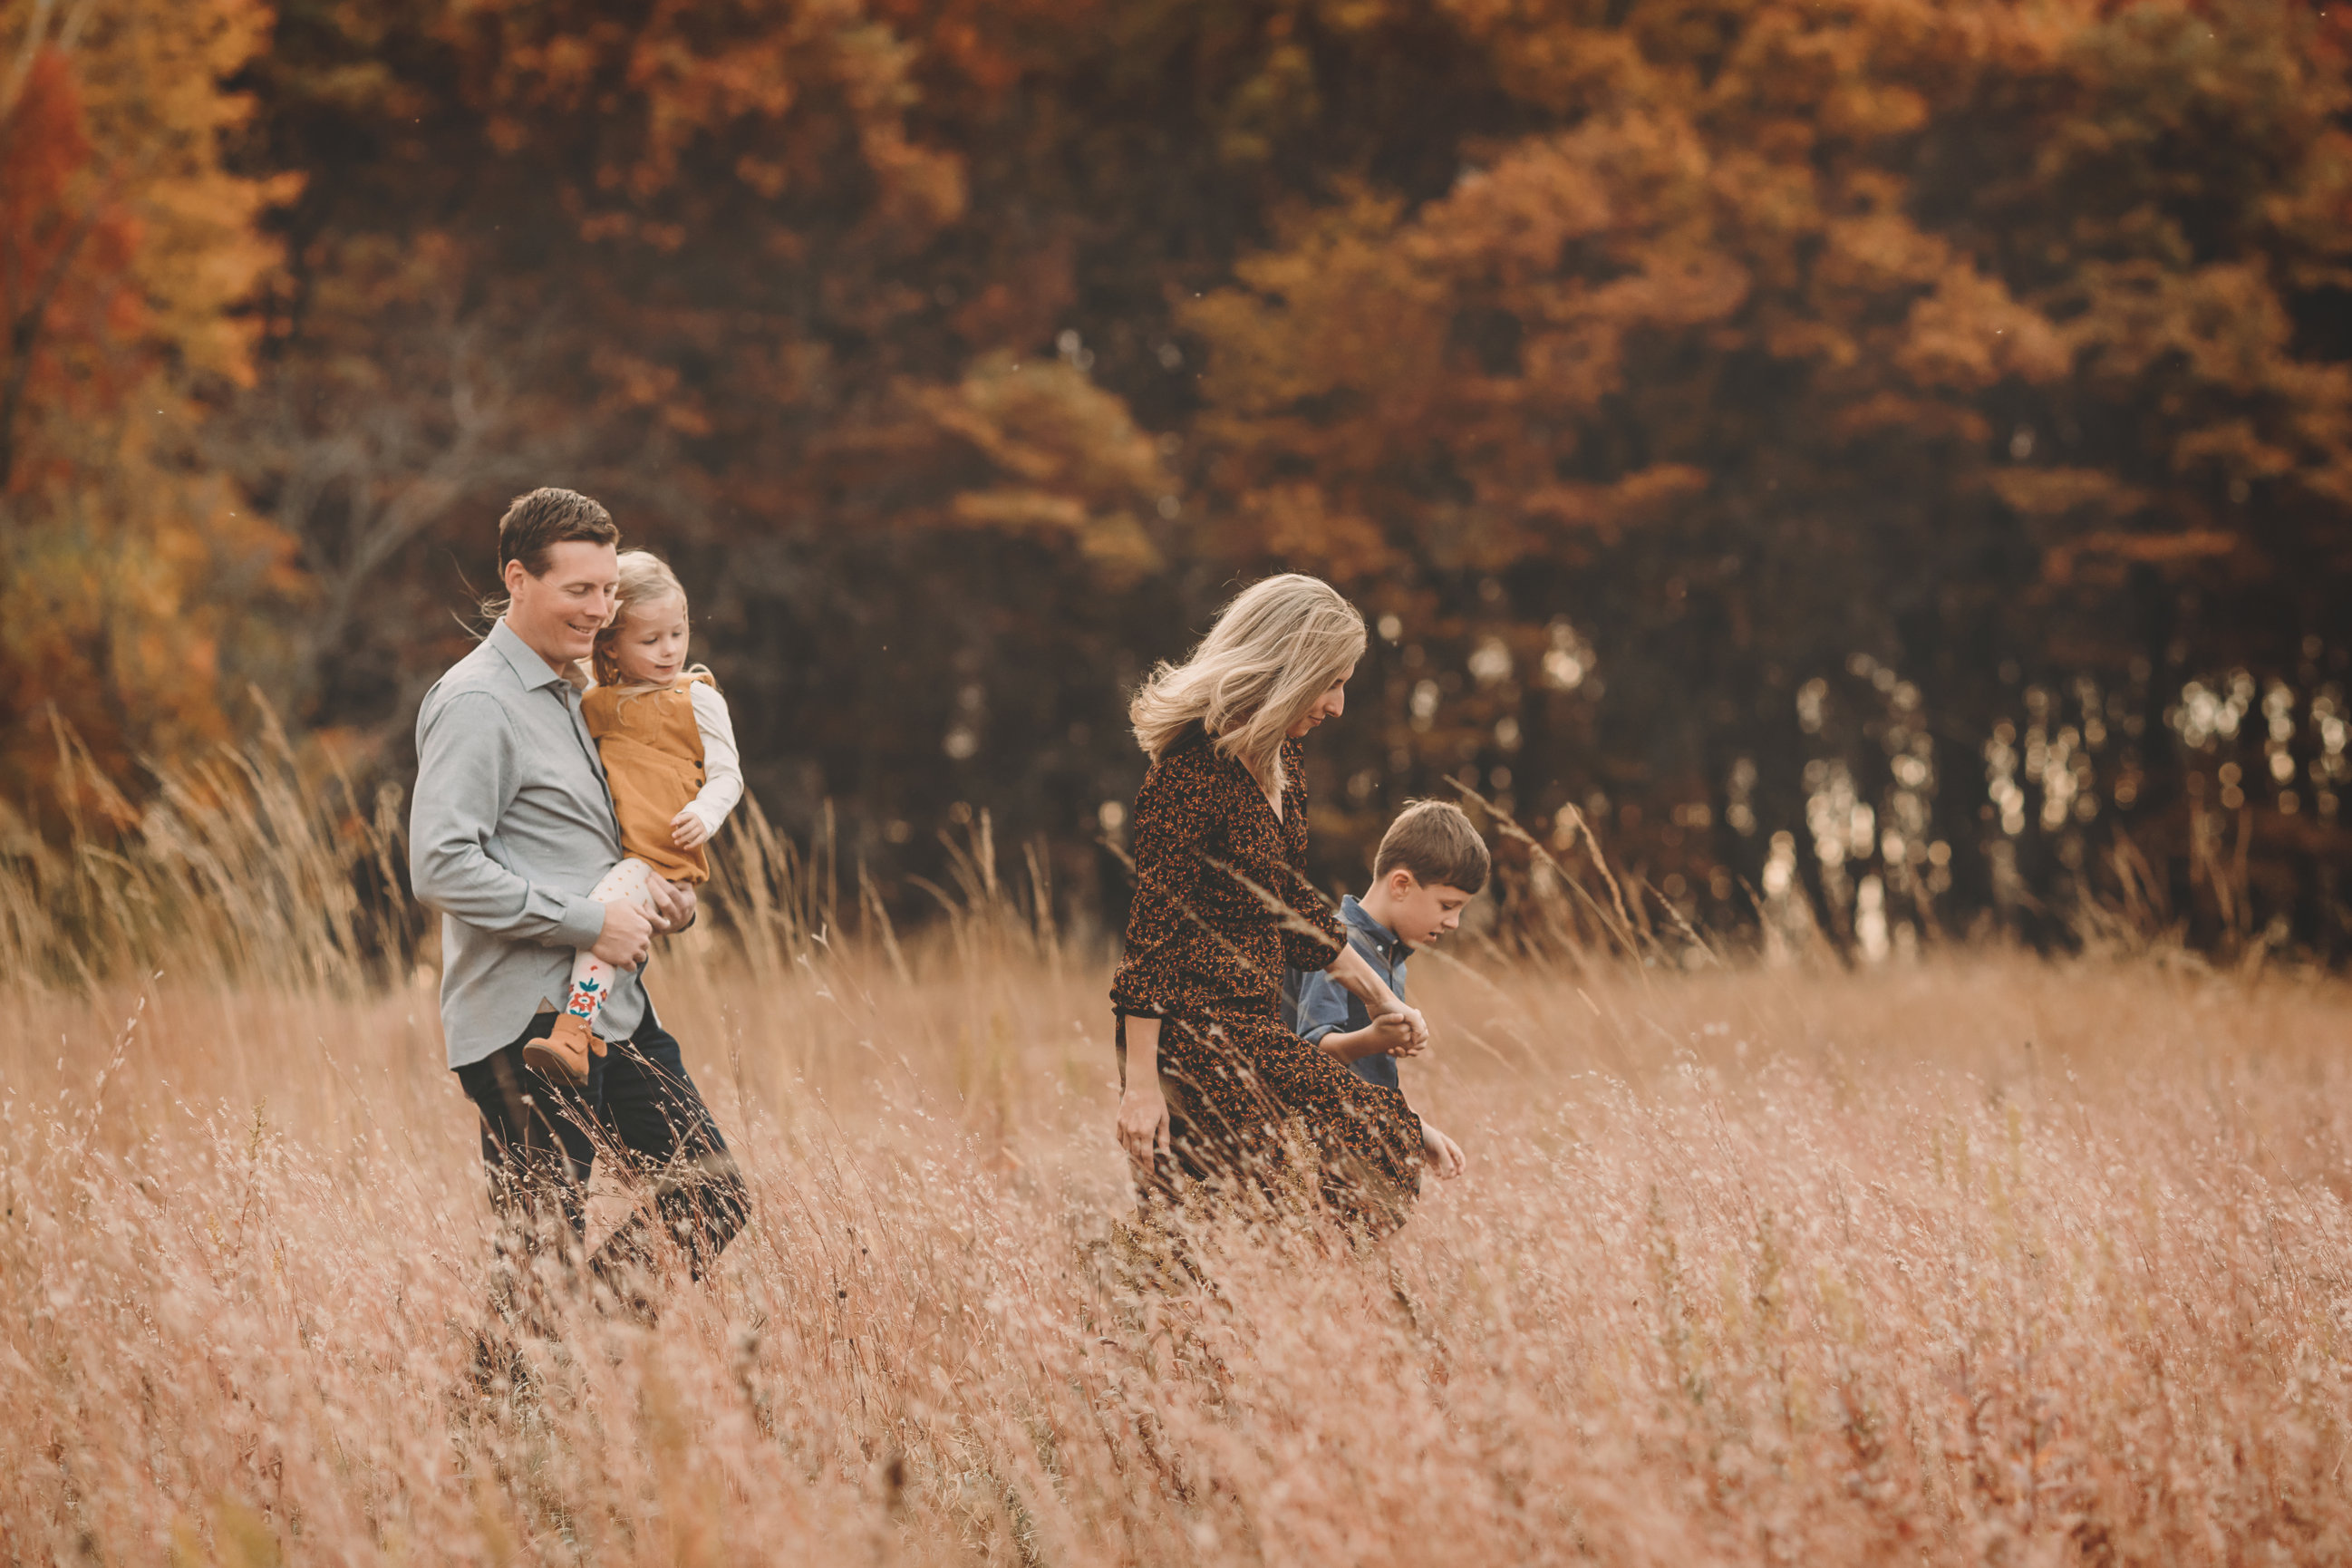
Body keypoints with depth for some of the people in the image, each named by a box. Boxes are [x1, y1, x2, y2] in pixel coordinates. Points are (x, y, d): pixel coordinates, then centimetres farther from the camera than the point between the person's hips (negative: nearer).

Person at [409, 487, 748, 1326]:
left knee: (710, 1195, 8)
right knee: (542, 1244, -6)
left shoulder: (574, 691, 18)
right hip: (528, 1019, -9)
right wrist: (590, 919, -19)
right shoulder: (476, 704, -12)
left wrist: (646, 885, 9)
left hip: (613, 1005, 9)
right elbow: (442, 866, -22)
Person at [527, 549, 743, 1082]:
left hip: (663, 855, -7)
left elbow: (727, 775, 2)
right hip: (611, 853, 7)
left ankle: (573, 1034, -37)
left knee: (602, 907, -30)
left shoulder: (697, 699, 4)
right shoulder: (596, 703, 18)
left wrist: (703, 815, -16)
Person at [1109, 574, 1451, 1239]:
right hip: (1195, 1038, -9)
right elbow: (1152, 933, -19)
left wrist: (1381, 998, 26)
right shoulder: (1192, 771, -18)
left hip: (1255, 1031, 10)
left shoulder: (1280, 764, 11)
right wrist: (1139, 1082, -21)